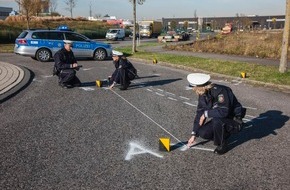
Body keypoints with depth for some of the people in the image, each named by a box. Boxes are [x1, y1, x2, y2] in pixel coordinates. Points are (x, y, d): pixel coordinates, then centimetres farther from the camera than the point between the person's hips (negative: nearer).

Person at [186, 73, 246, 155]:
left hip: (234, 121, -7)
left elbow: (224, 111, -41)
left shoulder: (220, 91, -29)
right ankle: (223, 135, 13)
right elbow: (199, 113, -1)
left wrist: (206, 113, -27)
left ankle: (222, 145, -11)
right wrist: (194, 134, -3)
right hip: (218, 120, 7)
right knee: (203, 133, -14)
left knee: (217, 119, -35)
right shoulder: (203, 94, -5)